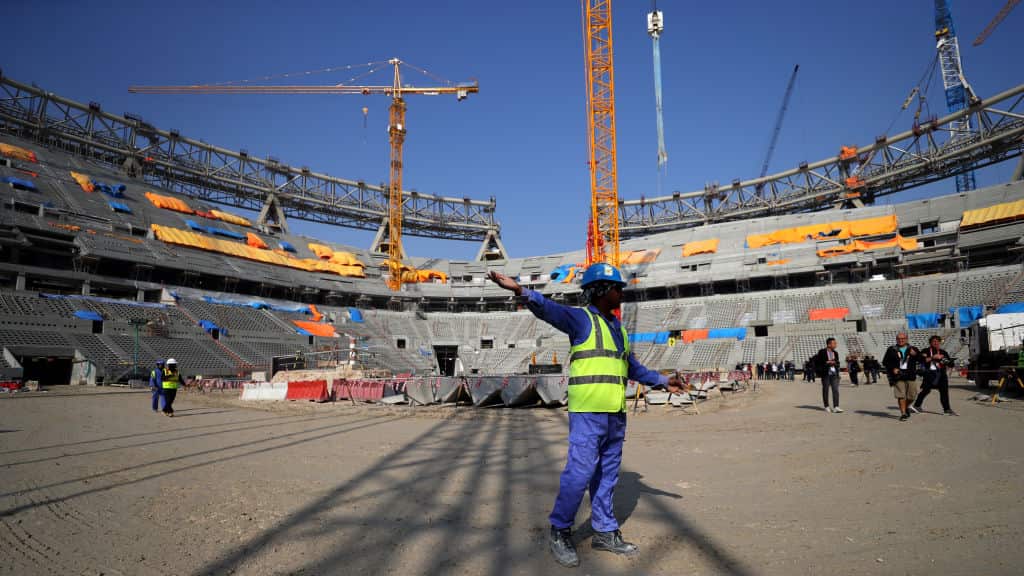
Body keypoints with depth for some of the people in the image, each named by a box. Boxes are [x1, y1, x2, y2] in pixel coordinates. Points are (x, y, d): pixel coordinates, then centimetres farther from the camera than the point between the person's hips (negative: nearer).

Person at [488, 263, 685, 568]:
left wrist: (663, 382, 29)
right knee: (580, 472, -8)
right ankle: (560, 533, 9)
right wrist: (519, 290, -43)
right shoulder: (581, 318, -6)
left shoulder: (618, 327, 17)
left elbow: (633, 367, 29)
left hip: (615, 414, 8)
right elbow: (549, 309, -26)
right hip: (587, 412, -7)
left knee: (607, 475, 14)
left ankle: (605, 532, 26)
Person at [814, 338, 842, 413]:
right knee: (825, 390, 5)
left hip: (834, 373, 4)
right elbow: (817, 362, -6)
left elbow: (837, 363, 21)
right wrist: (826, 363, -15)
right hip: (825, 373, -4)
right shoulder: (822, 352, -4)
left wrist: (834, 363, -1)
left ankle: (836, 407, -10)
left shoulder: (835, 353, 12)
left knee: (836, 390, -7)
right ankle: (826, 407, 15)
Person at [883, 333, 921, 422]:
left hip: (910, 375, 2)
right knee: (901, 396, -6)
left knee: (911, 395, 5)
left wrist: (915, 355, -16)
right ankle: (903, 413, 1)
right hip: (898, 375, -2)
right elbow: (885, 362, 8)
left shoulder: (913, 349, 11)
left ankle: (907, 407, 34)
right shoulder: (891, 350, 7)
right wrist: (892, 368, -8)